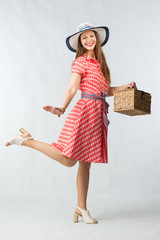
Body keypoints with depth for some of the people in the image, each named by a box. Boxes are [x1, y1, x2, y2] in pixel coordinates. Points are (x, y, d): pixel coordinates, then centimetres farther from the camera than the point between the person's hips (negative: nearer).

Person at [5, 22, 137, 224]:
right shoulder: (81, 61, -3)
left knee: (85, 163, 9)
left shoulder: (98, 62, 20)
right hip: (85, 111, -7)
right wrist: (61, 109, -29)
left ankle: (81, 209, 16)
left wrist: (124, 87, 14)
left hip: (97, 115, 7)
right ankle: (27, 140, 2)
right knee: (68, 160, -11)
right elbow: (72, 88, -15)